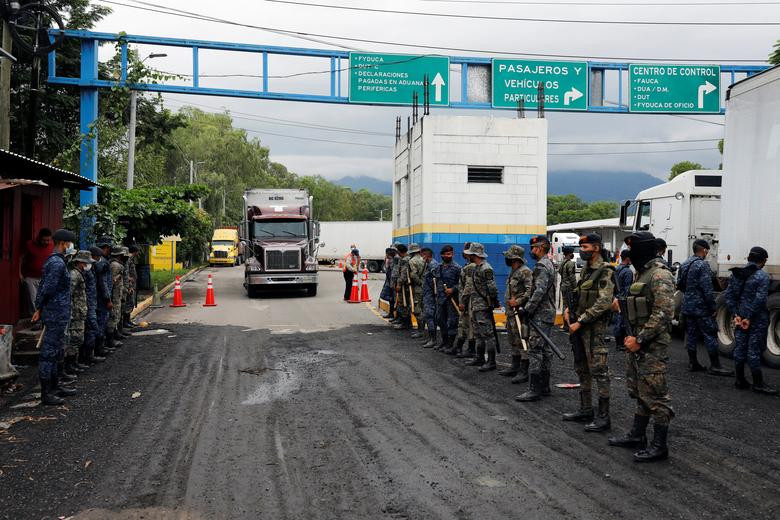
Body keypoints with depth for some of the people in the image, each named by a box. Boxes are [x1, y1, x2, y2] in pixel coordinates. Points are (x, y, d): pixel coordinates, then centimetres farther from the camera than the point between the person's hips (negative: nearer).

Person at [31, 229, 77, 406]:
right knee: (49, 352, -5)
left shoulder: (53, 261, 15)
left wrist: (39, 308, 12)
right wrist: (40, 308, -6)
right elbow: (48, 289, -19)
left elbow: (44, 288, 15)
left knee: (54, 351, 17)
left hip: (57, 315, 10)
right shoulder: (57, 263, -17)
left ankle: (54, 386, 28)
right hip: (57, 314, -10)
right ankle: (46, 393, 0)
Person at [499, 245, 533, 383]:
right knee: (513, 340, 18)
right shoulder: (513, 272, 18)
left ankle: (524, 372, -9)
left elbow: (530, 290, -24)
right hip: (510, 312, 11)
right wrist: (509, 301, 13)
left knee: (522, 341, -9)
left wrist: (518, 301, -22)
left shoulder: (525, 272, -14)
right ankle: (515, 367, 28)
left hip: (520, 312, -11)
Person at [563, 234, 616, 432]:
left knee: (599, 371, -6)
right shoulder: (586, 270, 14)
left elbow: (604, 303, -20)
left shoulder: (605, 271, -13)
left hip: (595, 327, -10)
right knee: (582, 369, 15)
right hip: (580, 326, 10)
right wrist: (569, 309, 5)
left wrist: (580, 322, -20)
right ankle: (585, 411, 24)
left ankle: (603, 417, -2)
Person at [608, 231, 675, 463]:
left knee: (655, 395, -3)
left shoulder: (660, 275, -17)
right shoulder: (641, 273, 15)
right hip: (637, 342, 10)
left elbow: (663, 314, -23)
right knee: (640, 392, 18)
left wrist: (639, 340, -21)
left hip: (653, 346, -10)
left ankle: (659, 445, 4)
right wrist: (632, 337, 14)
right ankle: (637, 436, 29)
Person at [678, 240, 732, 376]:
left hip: (687, 306, 8)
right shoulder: (703, 265, -16)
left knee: (691, 334, 11)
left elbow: (679, 284, 17)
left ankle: (692, 363, 15)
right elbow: (707, 289, -19)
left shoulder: (685, 264, 10)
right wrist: (713, 307, -14)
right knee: (710, 335, -2)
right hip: (702, 308, -8)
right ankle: (715, 366, 0)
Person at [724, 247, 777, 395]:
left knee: (740, 348, 11)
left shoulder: (736, 274, 6)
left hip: (740, 317, 6)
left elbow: (728, 296, 3)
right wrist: (749, 318, -15)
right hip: (757, 319, -6)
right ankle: (758, 383, 7)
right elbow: (760, 299, -19)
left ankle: (740, 380, 18)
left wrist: (736, 314, 0)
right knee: (754, 350, -1)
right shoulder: (762, 276, -12)